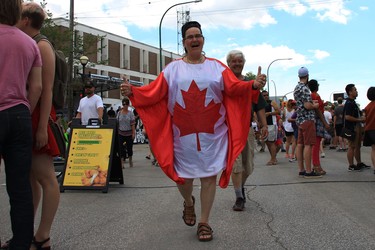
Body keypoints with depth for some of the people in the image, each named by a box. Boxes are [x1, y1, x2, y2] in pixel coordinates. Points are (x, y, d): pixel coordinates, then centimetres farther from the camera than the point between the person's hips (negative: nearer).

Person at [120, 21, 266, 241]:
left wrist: (254, 85, -24)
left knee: (209, 175, 1)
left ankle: (204, 223, 15)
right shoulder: (173, 68, 6)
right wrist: (132, 91, -16)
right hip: (183, 133, 1)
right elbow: (154, 92, -1)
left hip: (212, 133, 0)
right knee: (183, 175, 8)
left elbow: (235, 87, -6)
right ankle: (189, 202, 43)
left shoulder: (216, 67, 5)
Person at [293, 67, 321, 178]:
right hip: (307, 119, -10)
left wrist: (312, 102, 21)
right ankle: (308, 171, -7)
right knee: (308, 145, -8)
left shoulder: (297, 88, 15)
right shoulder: (304, 88, -15)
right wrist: (315, 105, -2)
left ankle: (301, 170, 12)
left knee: (300, 144, 8)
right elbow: (308, 106, -21)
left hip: (300, 119, 10)